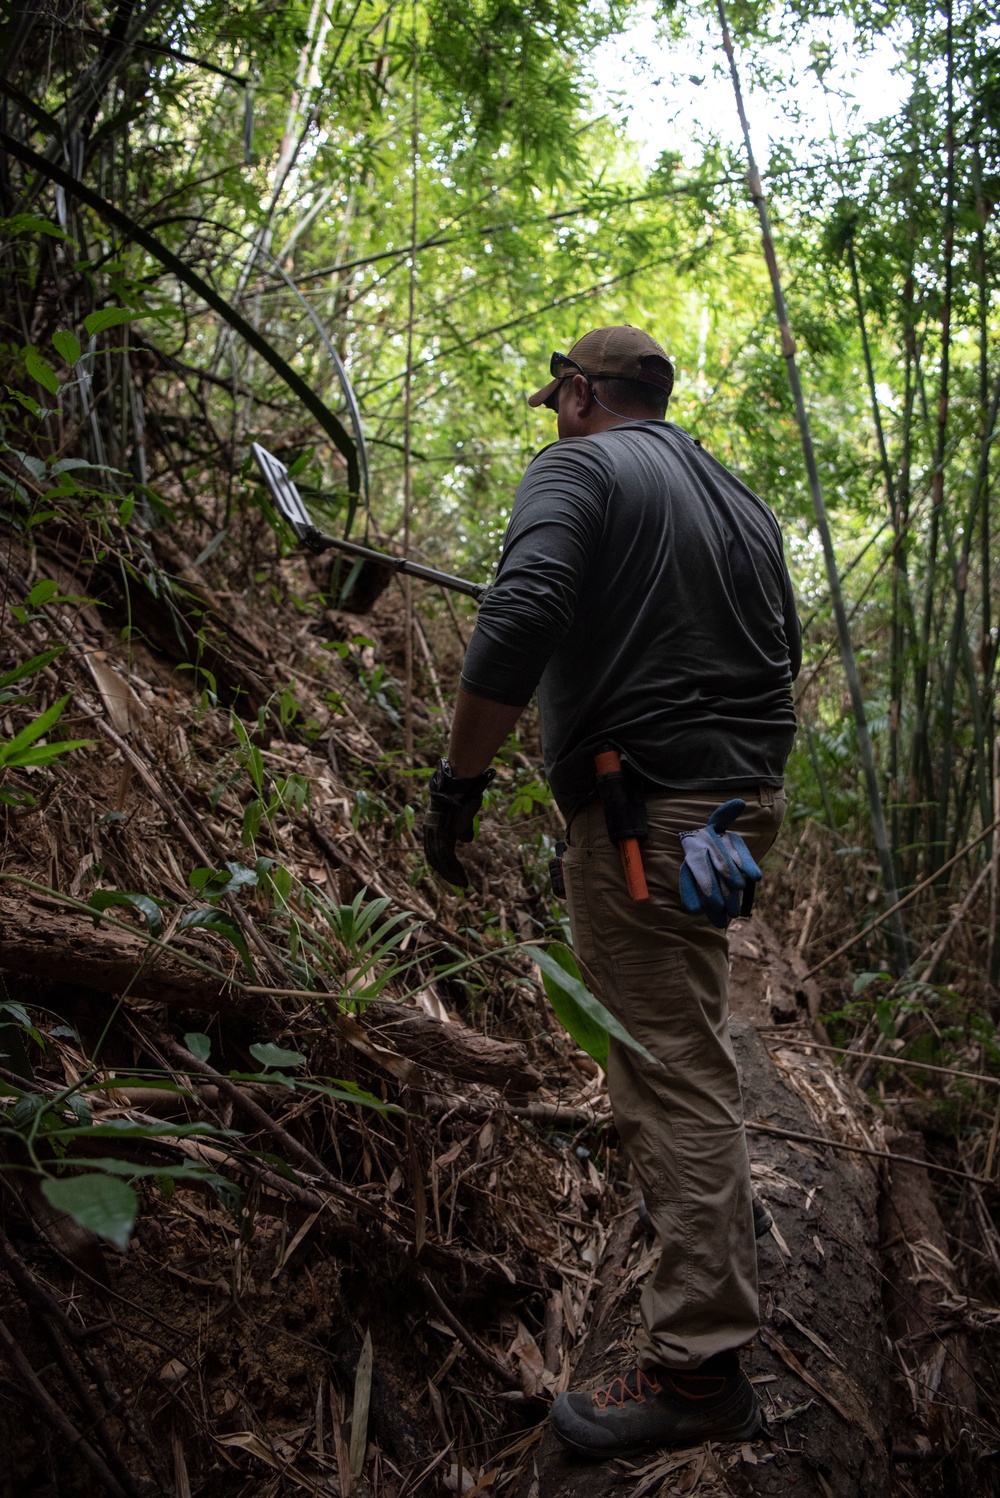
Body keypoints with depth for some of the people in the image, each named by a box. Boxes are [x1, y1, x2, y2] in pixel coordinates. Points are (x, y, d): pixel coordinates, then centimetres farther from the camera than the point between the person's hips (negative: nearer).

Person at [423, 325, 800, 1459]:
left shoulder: (577, 468, -7)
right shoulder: (738, 498, 17)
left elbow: (520, 620, -24)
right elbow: (782, 652, 20)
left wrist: (458, 779, -17)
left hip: (645, 809, -9)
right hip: (743, 800, 9)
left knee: (676, 1070, -6)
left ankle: (697, 1371, 3)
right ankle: (714, 1206, 52)